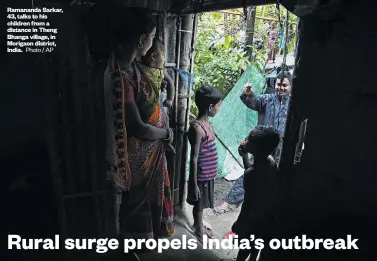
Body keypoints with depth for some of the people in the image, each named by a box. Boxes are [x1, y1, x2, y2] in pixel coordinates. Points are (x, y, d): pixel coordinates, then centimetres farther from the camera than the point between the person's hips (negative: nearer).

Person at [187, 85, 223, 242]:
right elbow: (194, 158, -23)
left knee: (202, 204, 25)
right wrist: (194, 184, -19)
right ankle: (199, 230, 34)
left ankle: (198, 225, 45)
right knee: (199, 204, 13)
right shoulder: (197, 128, -26)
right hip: (201, 175, -8)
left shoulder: (207, 123, 2)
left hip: (208, 173, 8)